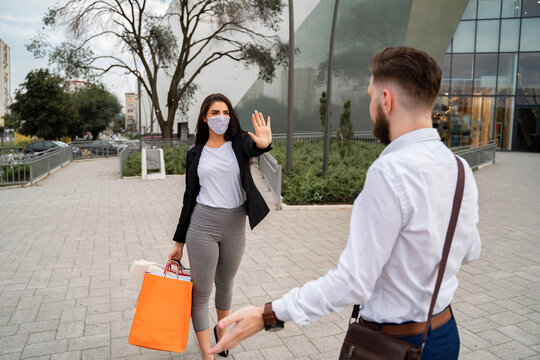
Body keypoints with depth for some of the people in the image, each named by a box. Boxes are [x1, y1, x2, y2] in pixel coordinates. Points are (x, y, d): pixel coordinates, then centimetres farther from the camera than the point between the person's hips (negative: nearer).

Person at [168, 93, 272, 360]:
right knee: (201, 292, 3)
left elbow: (253, 147, -25)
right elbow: (190, 197, 7)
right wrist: (179, 241, 7)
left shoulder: (239, 143, 0)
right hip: (202, 226, 0)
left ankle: (221, 330, 45)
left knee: (225, 285, 19)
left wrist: (264, 144, -51)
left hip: (235, 227, 0)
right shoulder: (196, 153, 4)